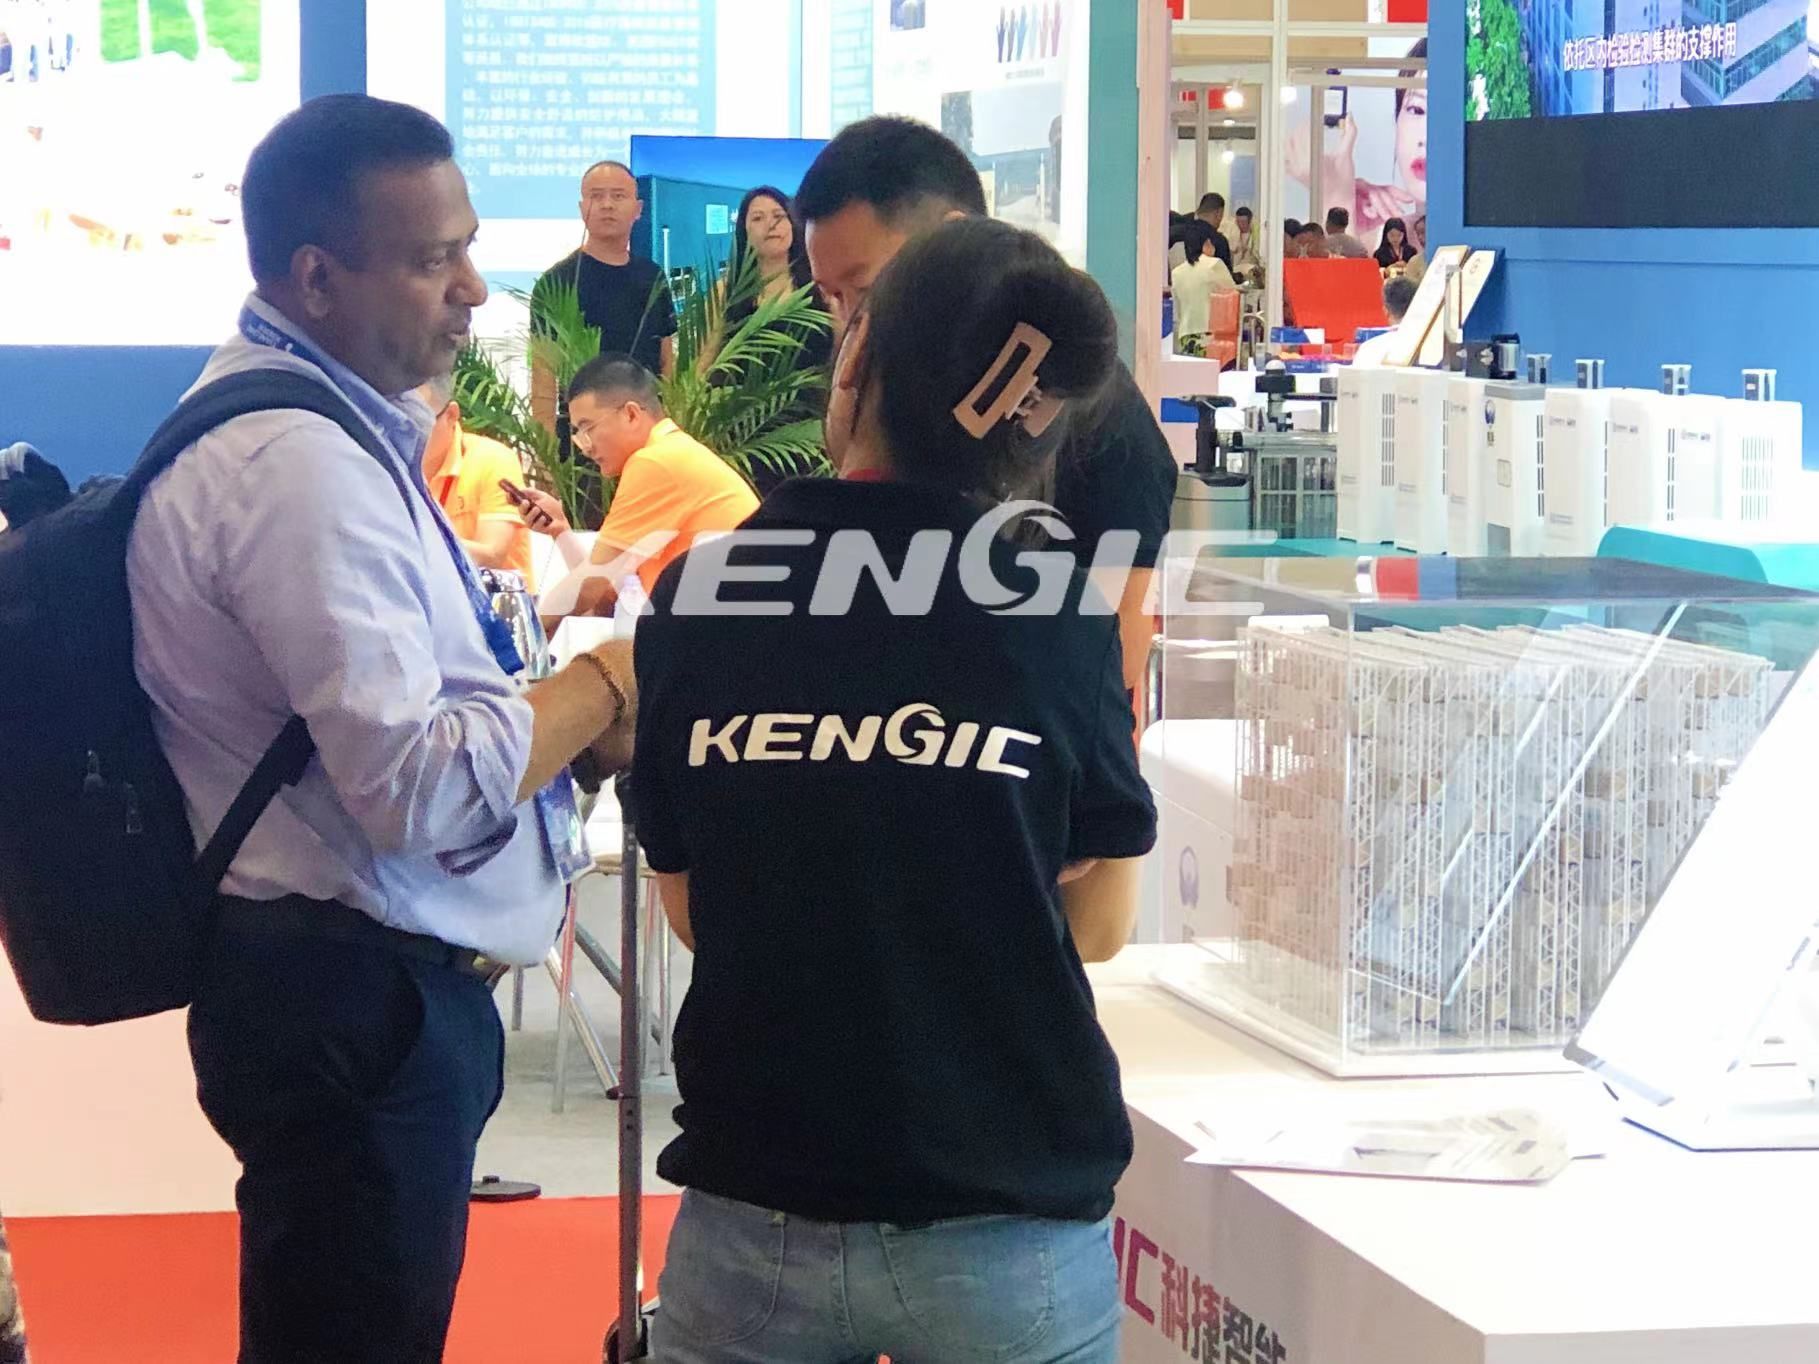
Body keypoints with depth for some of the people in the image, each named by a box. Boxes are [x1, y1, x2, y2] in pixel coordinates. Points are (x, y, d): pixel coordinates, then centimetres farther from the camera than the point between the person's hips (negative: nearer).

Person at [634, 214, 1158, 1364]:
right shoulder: (1057, 610, -8)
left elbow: (688, 909, 6)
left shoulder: (692, 598, -3)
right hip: (1003, 1225, -1)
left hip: (750, 1214, 1)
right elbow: (1101, 922, 0)